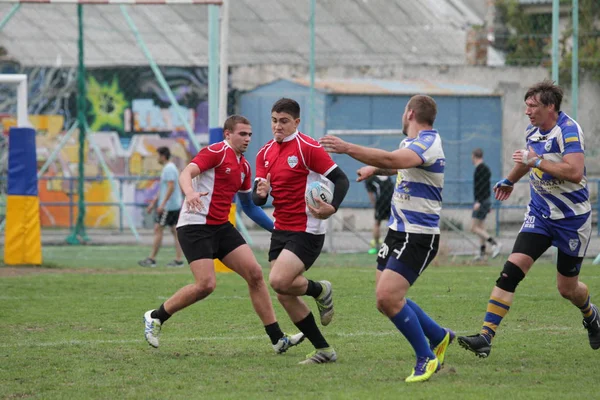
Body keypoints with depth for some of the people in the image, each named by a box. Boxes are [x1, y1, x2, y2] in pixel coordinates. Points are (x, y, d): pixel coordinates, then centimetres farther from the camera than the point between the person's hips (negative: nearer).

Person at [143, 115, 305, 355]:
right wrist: (190, 192, -46)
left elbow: (248, 205, 27)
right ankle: (155, 317, 2)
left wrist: (275, 228, 22)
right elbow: (186, 174, -23)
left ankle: (278, 339, 1)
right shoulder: (216, 152, -9)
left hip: (221, 227, 8)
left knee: (255, 274, -2)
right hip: (195, 225, -8)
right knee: (206, 284, -20)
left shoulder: (243, 166, 16)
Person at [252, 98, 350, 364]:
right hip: (281, 230, 7)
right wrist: (261, 193, -18)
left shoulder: (308, 147, -12)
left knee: (279, 282, -23)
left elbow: (340, 179, -13)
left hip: (307, 230, -7)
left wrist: (332, 208, -29)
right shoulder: (265, 153, 9)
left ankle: (320, 291, 8)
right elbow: (257, 199, 6)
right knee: (285, 297, 2)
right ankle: (323, 350, 13)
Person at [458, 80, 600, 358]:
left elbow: (575, 172, -33)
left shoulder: (569, 130, -20)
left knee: (567, 288, 7)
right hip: (540, 213, 5)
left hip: (572, 217, -5)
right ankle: (486, 336, -19)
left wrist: (537, 161, -28)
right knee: (512, 269, -14)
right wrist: (510, 180, 43)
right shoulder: (532, 131, 4)